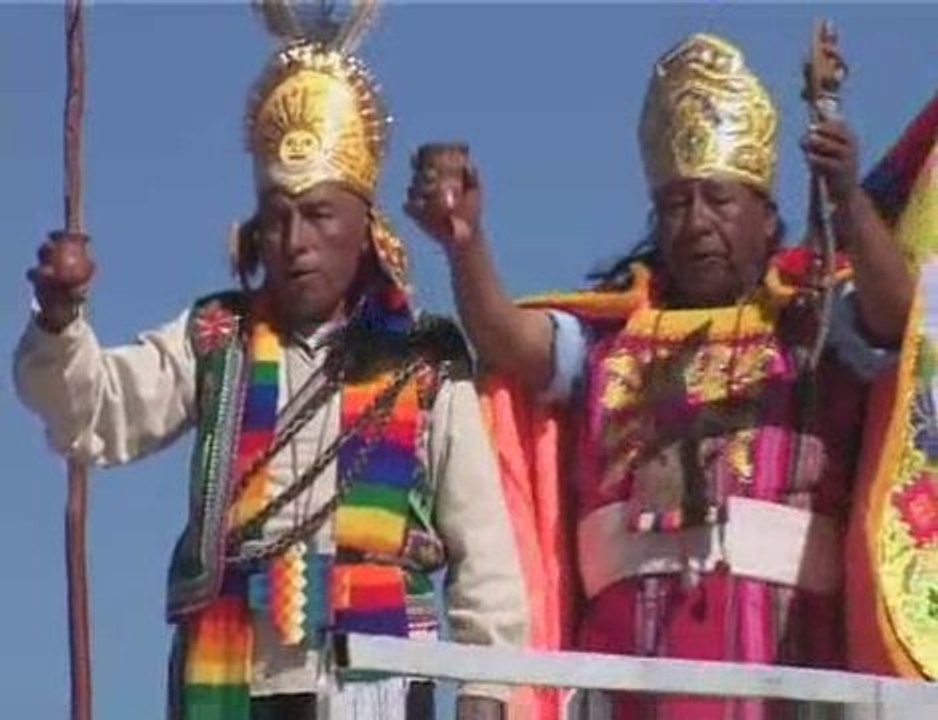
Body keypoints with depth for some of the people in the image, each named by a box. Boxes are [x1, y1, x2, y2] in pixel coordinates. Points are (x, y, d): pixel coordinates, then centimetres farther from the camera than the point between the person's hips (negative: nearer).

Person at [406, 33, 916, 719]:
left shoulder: (815, 316, 13)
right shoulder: (610, 328, 18)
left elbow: (894, 312, -7)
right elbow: (508, 339, 2)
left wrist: (849, 200, -26)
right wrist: (466, 242, -17)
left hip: (781, 643, -2)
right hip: (630, 642, 2)